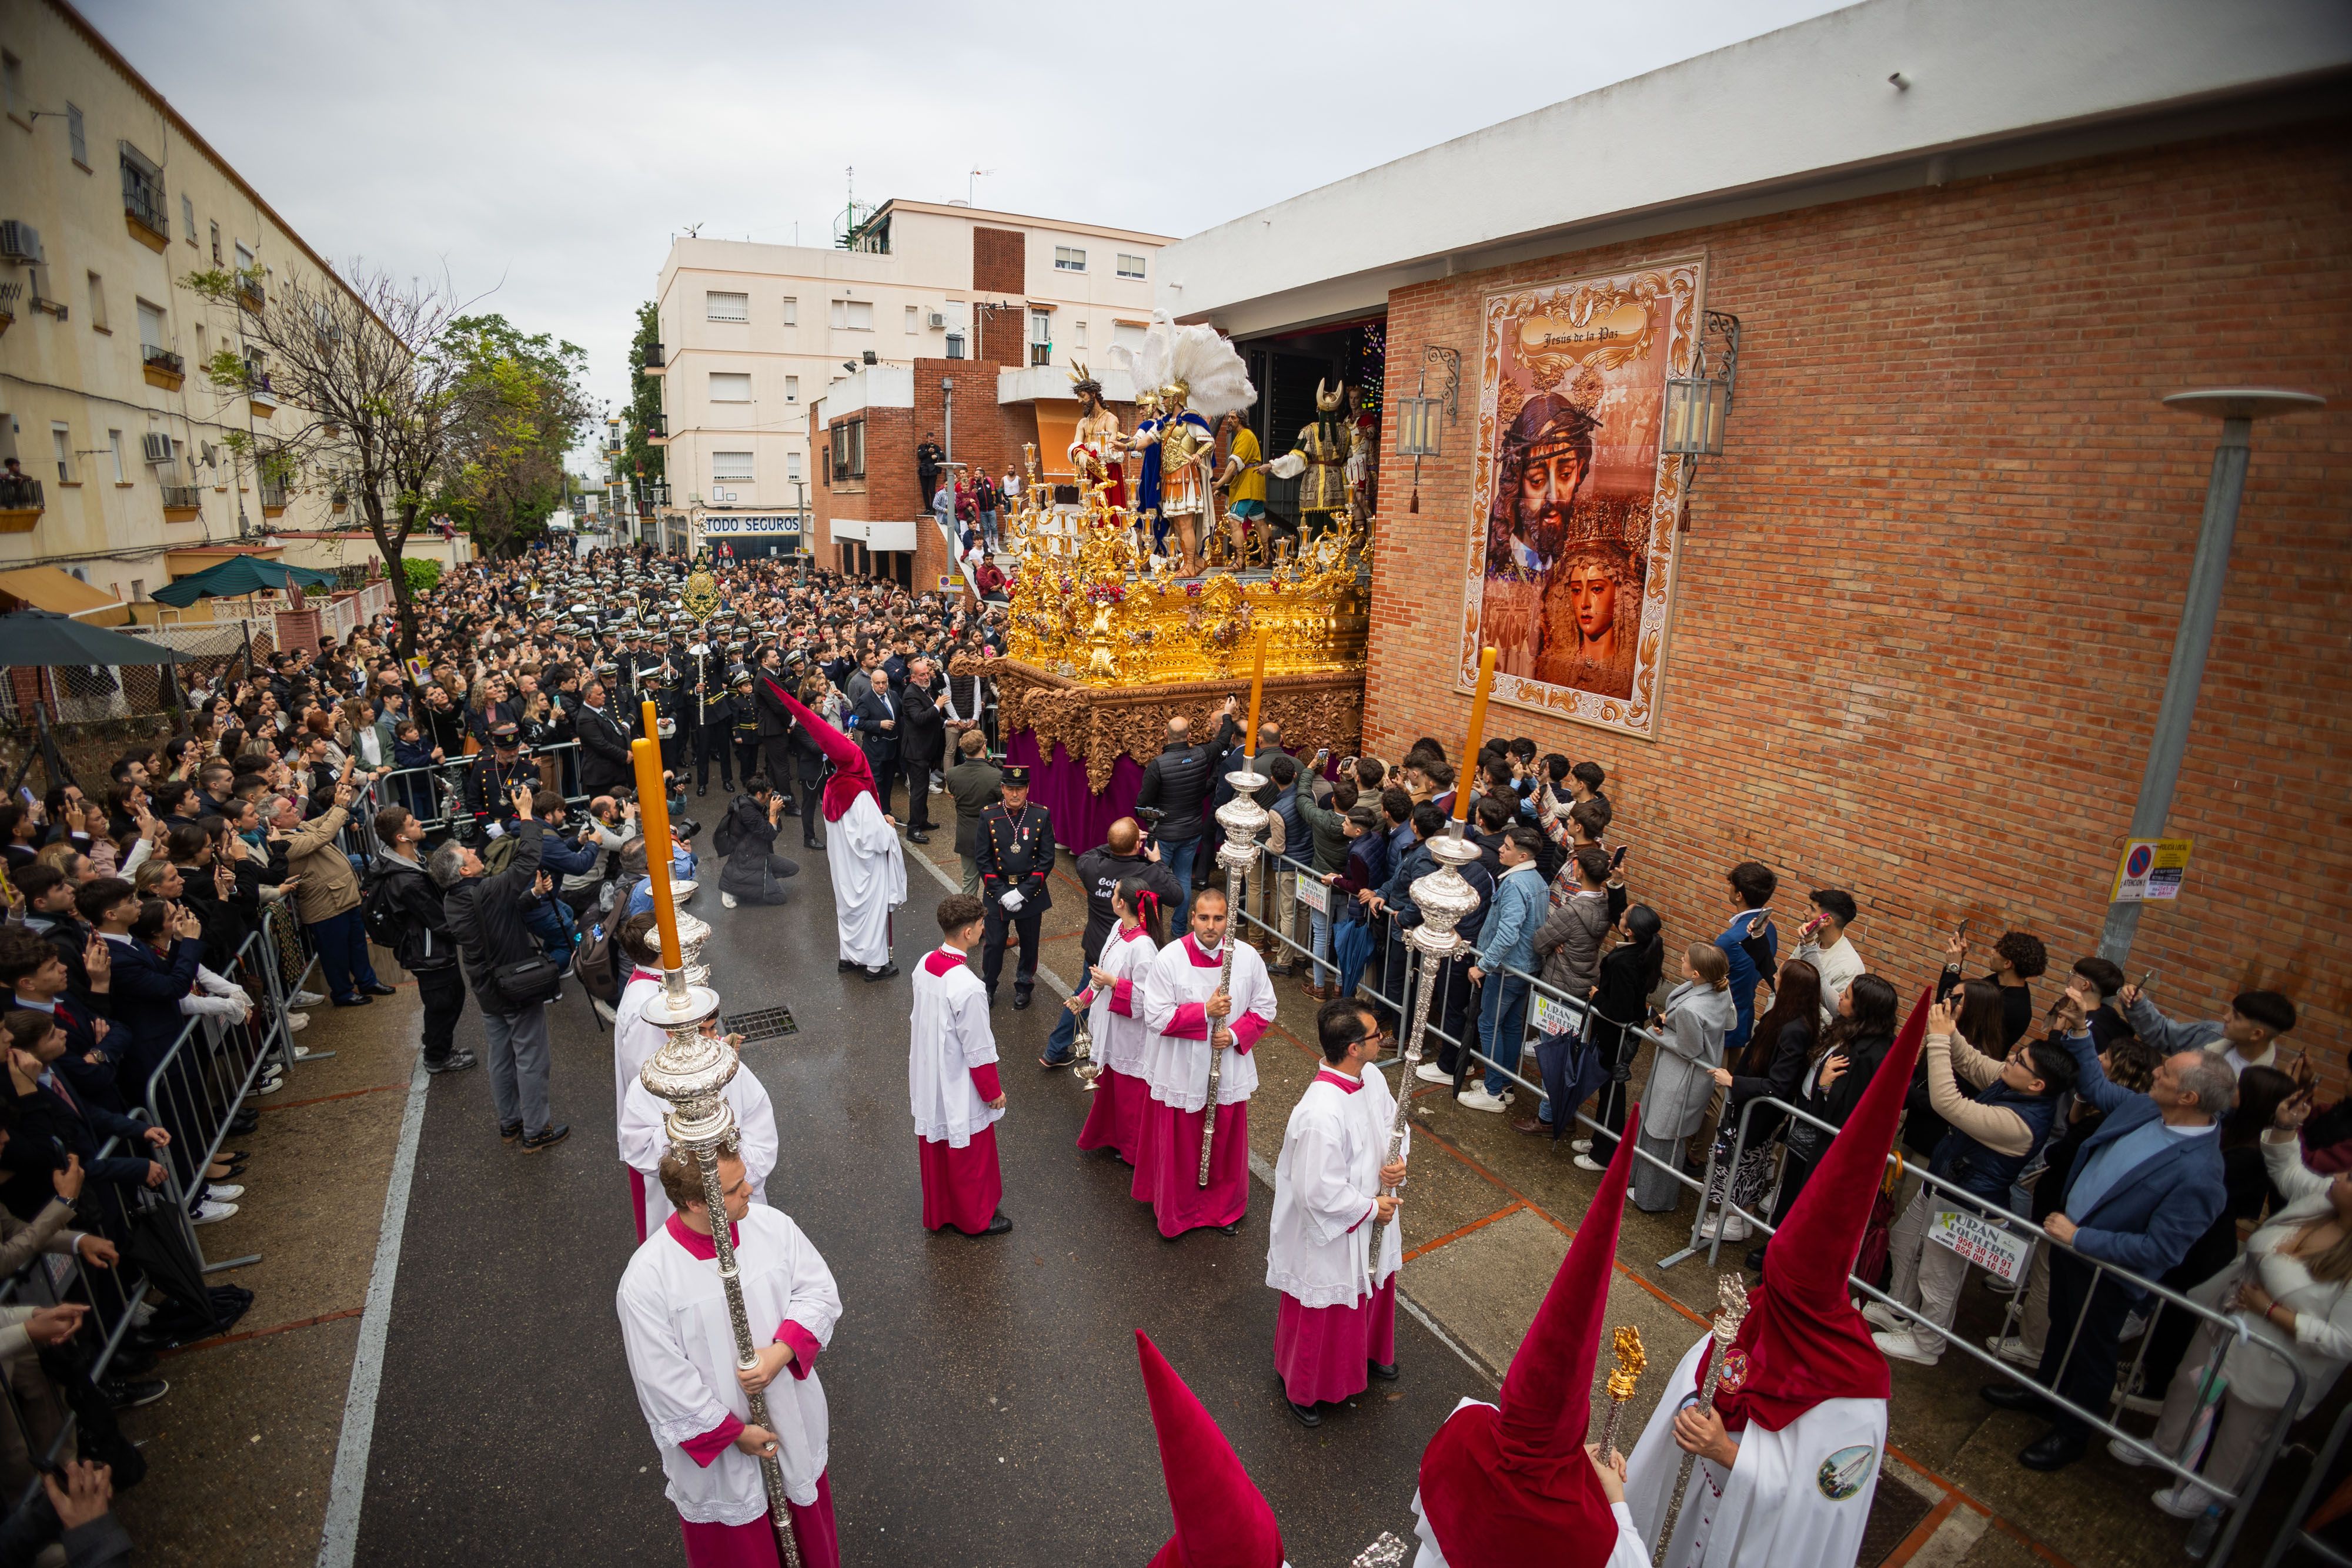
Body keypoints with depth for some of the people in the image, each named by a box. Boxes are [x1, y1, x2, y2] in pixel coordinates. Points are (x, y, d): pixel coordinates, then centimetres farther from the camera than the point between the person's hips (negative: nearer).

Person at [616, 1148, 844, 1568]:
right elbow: (663, 1381, -18)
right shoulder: (645, 1280, -27)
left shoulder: (772, 1225, -18)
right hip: (716, 1444, -3)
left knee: (805, 1520, 28)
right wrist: (734, 1433, -12)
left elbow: (820, 1290, -7)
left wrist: (782, 1352, -22)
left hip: (792, 1418, 4)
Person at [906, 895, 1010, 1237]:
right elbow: (978, 1050, -23)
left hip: (929, 1079, 7)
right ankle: (976, 1218, 37)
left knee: (936, 1150, 25)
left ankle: (938, 1212, 45)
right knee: (969, 1154, 16)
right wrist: (993, 1091, -9)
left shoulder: (925, 965, -10)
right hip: (960, 1088, -7)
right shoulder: (967, 986, -33)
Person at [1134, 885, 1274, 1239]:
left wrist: (1236, 1034, -16)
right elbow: (1155, 1017, -17)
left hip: (1229, 1072, 2)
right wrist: (1205, 1011, -23)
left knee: (1225, 1143, 18)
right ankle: (1175, 1212, 37)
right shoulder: (1170, 958, -17)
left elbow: (1264, 1008, 0)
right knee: (1179, 1146, 13)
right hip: (1180, 1072, -2)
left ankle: (1226, 1208, 43)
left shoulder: (1248, 957, -10)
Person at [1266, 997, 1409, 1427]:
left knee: (1374, 1290, 32)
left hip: (1371, 1228, 8)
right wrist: (1371, 1208, -18)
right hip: (1329, 1234, -8)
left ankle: (1369, 1352, 62)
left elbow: (1393, 1121, 6)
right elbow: (1320, 1193, -31)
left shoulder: (1371, 1077, -13)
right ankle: (1299, 1385, 45)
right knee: (1321, 1314, 17)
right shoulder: (1320, 1115, -39)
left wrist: (1397, 1160, -13)